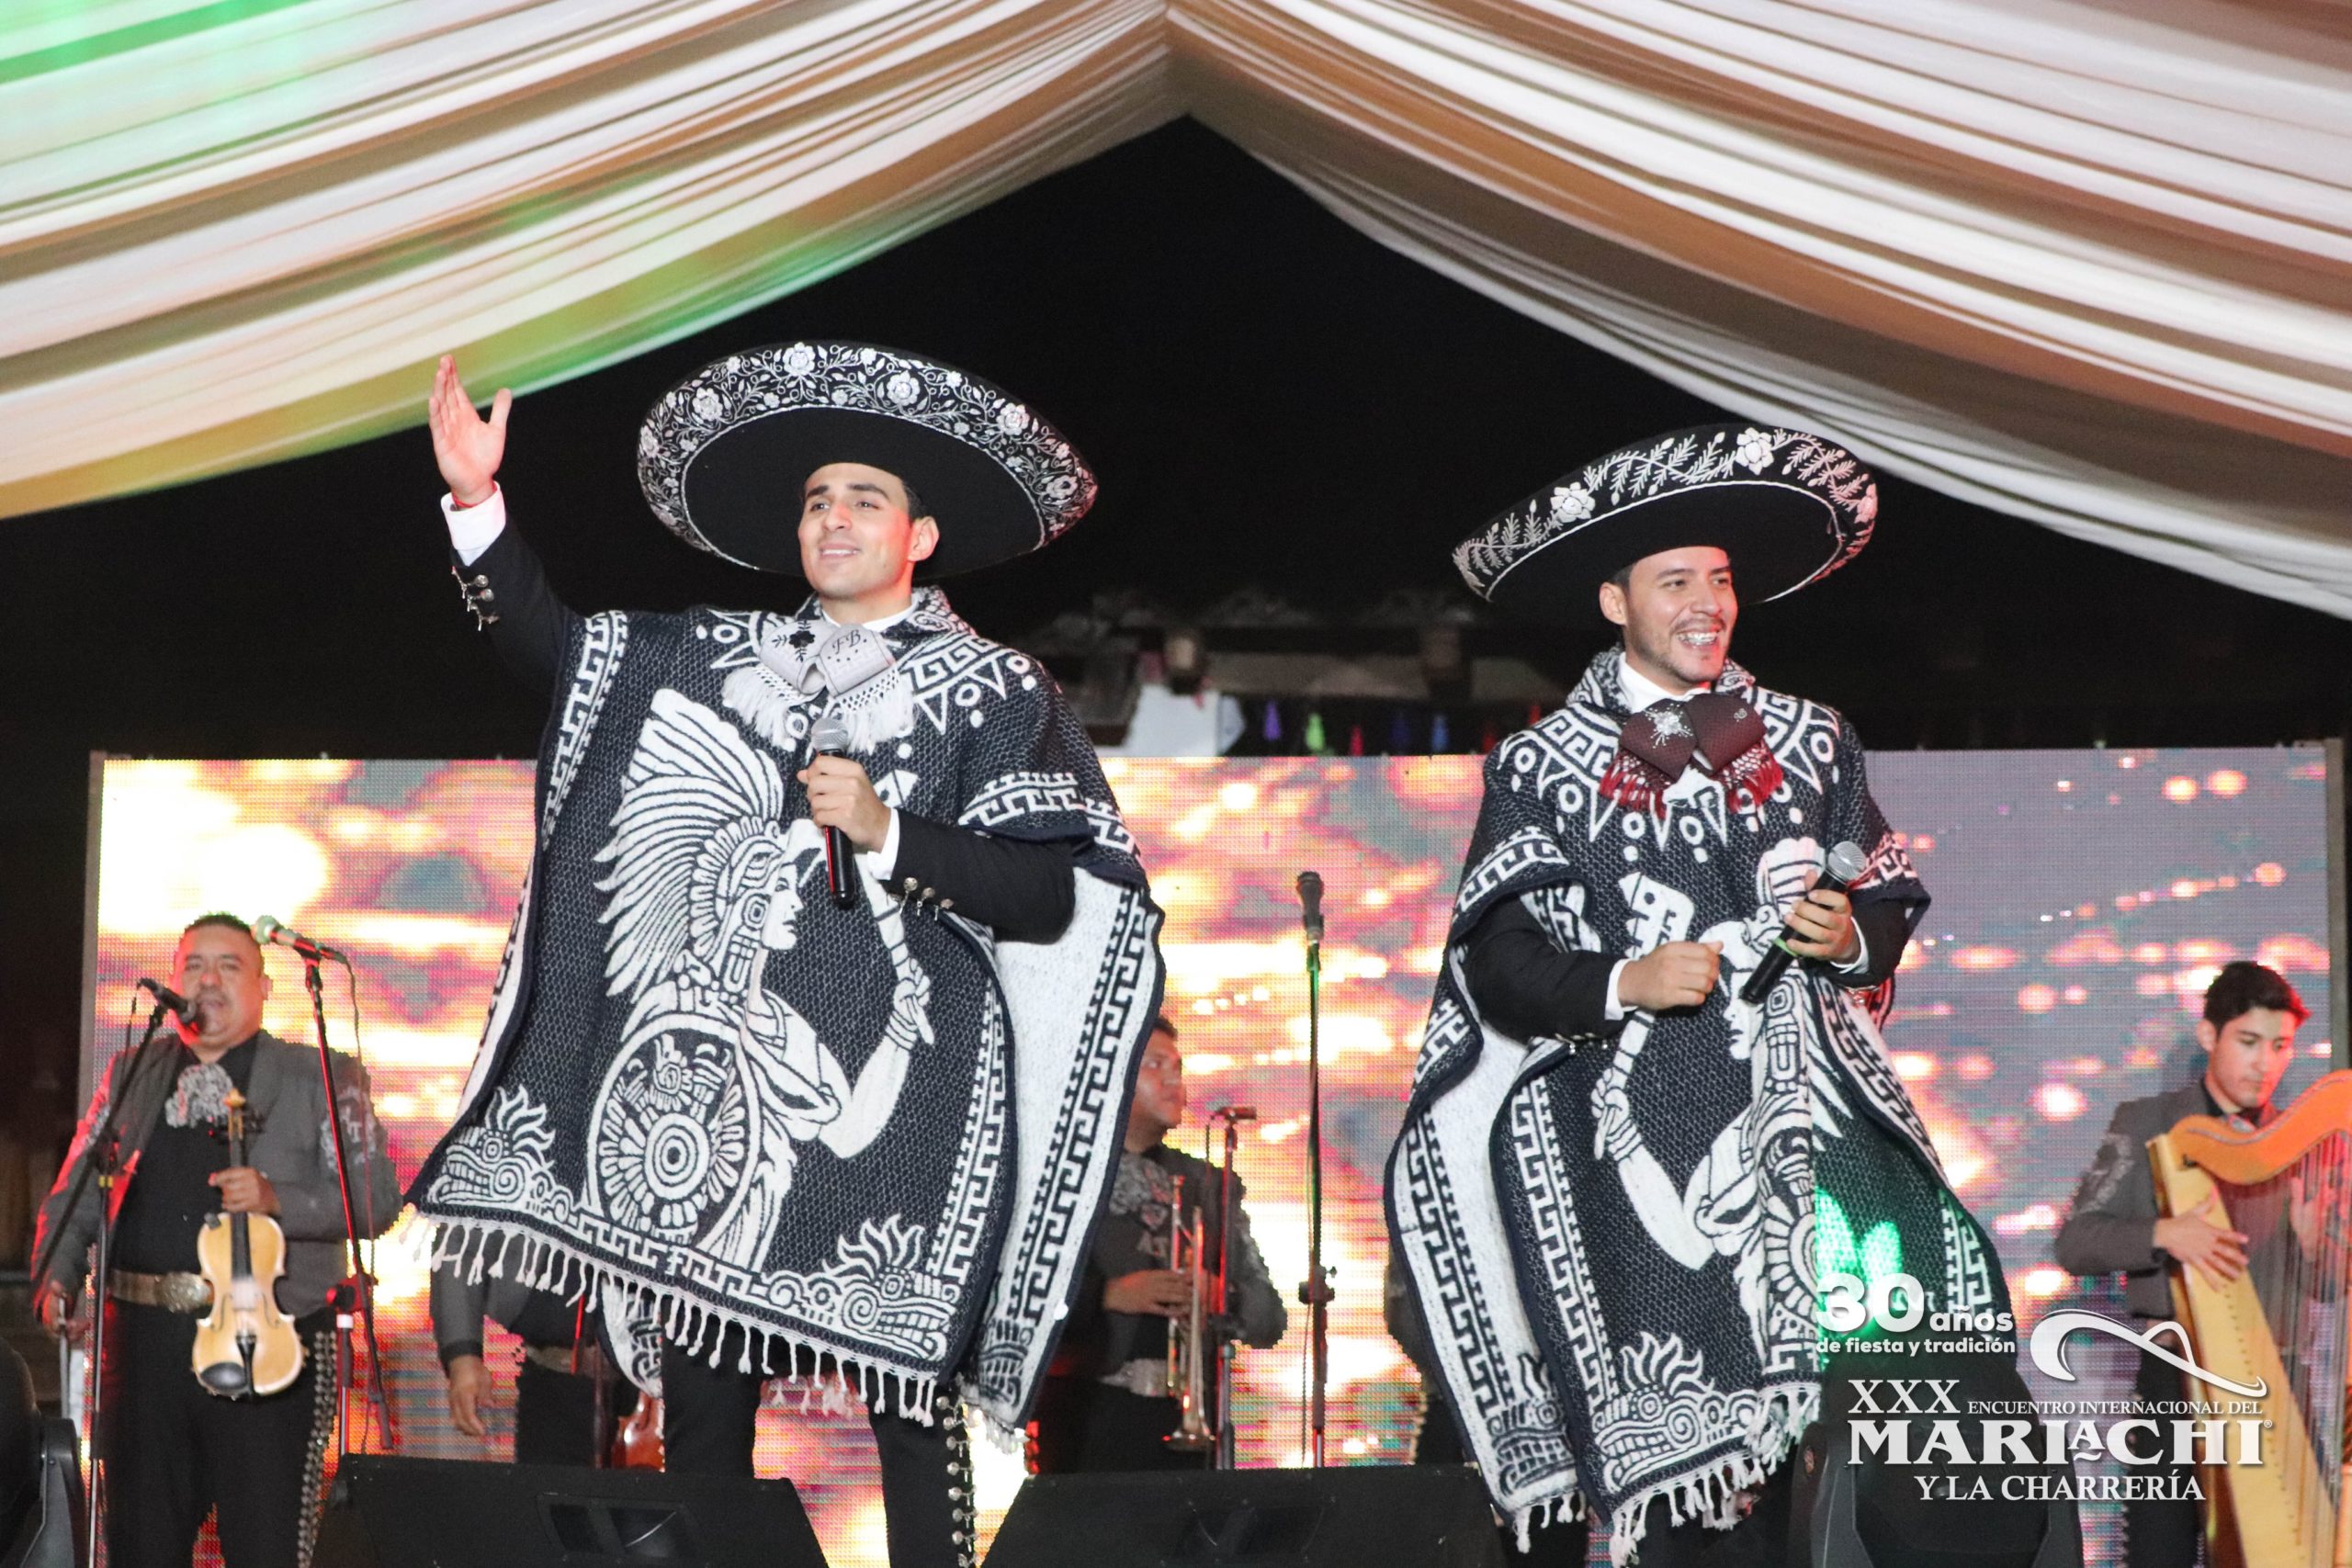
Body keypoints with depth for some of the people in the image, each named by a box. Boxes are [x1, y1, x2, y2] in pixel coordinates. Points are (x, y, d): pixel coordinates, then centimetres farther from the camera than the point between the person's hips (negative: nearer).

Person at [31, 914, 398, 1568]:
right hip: (145, 1337, 3)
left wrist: (276, 1200, -19)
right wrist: (59, 1276, 0)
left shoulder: (321, 1078, 4)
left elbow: (377, 1197, -4)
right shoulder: (131, 1074, 15)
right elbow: (76, 1192, 18)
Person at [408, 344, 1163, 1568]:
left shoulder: (994, 693, 4)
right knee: (698, 1389, 5)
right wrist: (474, 500, 8)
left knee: (908, 1397, -8)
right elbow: (543, 641, 20)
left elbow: (1048, 900, -3)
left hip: (885, 1097, -4)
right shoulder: (720, 660, 18)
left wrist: (887, 833, -14)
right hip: (715, 1085, 5)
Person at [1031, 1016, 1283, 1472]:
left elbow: (1269, 1319, 14)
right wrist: (1106, 1294, -16)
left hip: (1185, 1420, 4)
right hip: (1089, 1419, -3)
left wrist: (1223, 1300, -7)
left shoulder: (1210, 1187, 19)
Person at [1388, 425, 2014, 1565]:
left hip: (1805, 1114, 3)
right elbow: (1497, 965, 0)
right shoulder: (1543, 767, 5)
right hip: (1641, 1127, -2)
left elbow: (1893, 905, 18)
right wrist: (1623, 983, -16)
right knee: (1681, 1450, -6)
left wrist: (1851, 939, -4)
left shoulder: (1807, 740, 14)